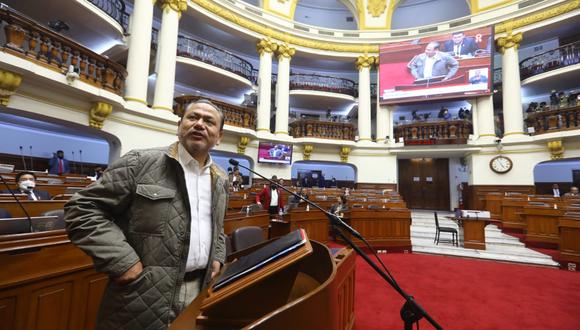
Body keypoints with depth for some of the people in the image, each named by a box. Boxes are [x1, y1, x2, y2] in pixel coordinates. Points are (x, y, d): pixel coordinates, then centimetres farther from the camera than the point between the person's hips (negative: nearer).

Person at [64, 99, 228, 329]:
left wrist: (218, 258, 6)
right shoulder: (141, 163, -10)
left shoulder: (221, 181, 7)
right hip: (144, 298, -5)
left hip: (200, 291, 5)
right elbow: (82, 209, -9)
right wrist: (123, 262, -16)